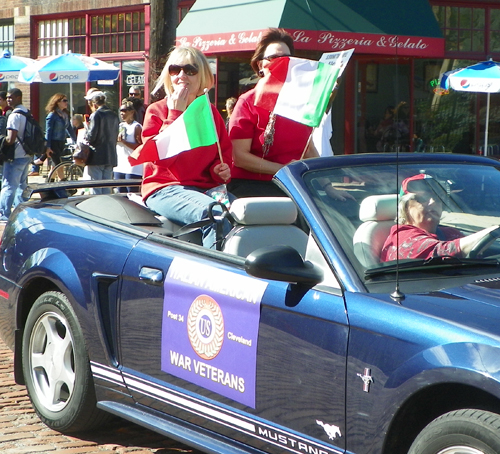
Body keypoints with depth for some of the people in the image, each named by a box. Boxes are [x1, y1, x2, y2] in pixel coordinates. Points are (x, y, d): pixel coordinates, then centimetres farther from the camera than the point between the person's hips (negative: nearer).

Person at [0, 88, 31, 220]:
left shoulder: (15, 115, -17)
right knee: (21, 185, 16)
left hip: (16, 156, -9)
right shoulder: (27, 113, 11)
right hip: (27, 155, 9)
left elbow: (11, 139, -23)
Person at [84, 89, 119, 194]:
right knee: (107, 189, 11)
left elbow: (91, 136, -16)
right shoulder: (114, 115, 10)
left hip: (97, 157, -7)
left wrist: (86, 129, 3)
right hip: (111, 157, 7)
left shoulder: (96, 115, -11)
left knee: (96, 190, -3)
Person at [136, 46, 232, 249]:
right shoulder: (157, 111, 4)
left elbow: (225, 152, 26)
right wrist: (175, 114, -10)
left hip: (206, 187, 5)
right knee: (214, 214, -36)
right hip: (165, 189, -5)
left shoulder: (211, 113, 17)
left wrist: (221, 168, 2)